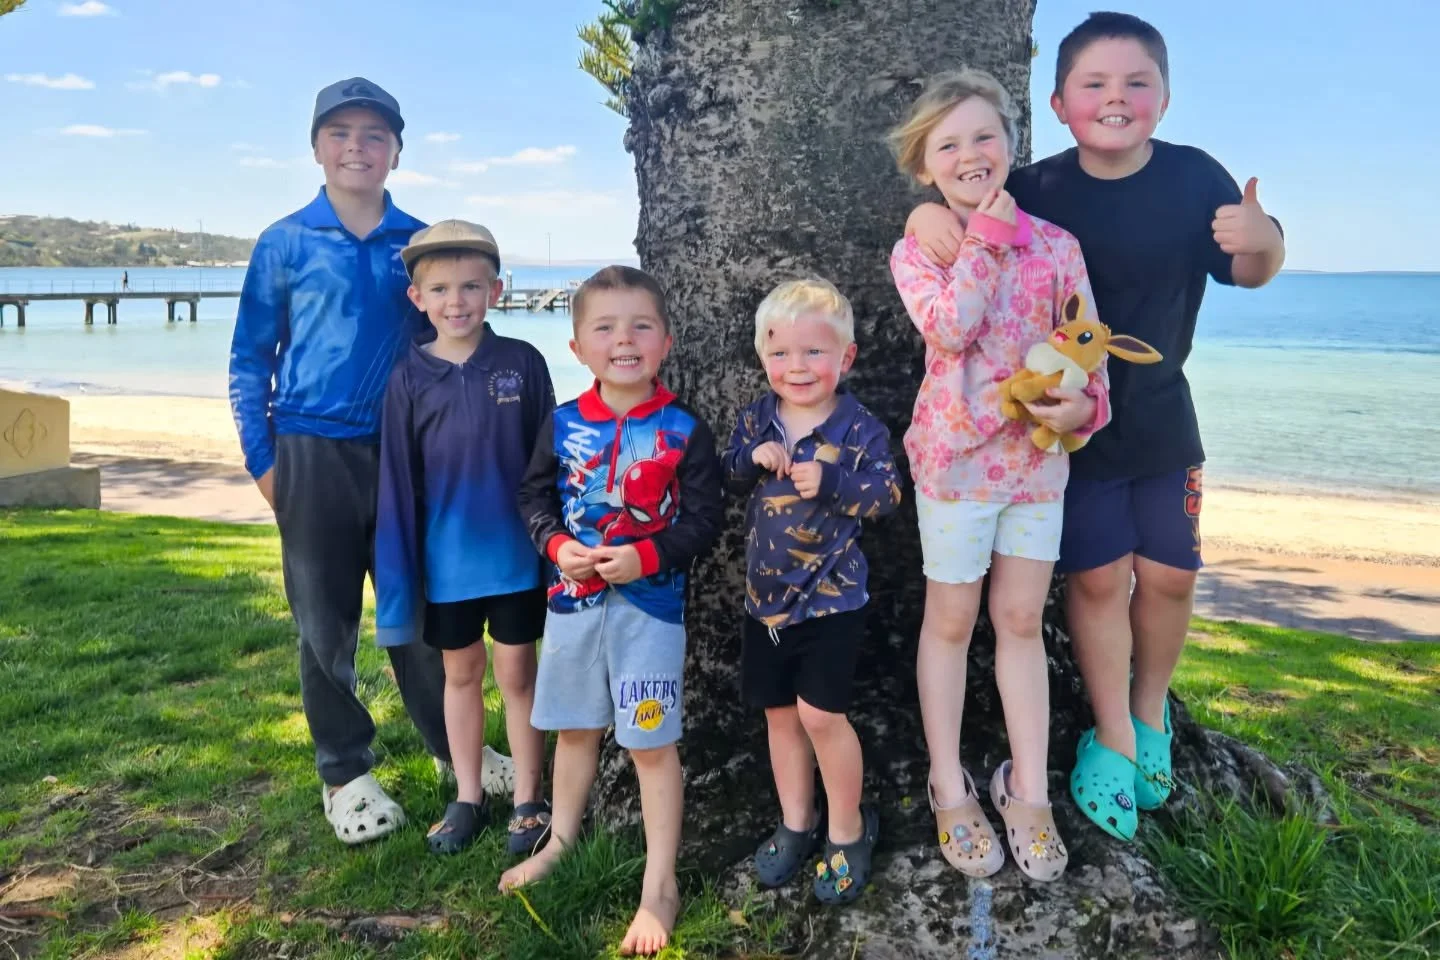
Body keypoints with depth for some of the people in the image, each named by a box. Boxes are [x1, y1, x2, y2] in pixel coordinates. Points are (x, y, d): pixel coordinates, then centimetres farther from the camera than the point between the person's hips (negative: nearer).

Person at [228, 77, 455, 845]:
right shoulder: (284, 243, 0)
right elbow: (250, 361, 3)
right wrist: (262, 461, -3)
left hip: (405, 452, 1)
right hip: (314, 455, -1)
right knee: (327, 623, 8)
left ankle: (455, 748, 28)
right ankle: (345, 774, 23)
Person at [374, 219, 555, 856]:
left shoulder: (522, 363, -7)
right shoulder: (410, 375, -4)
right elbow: (397, 481, -1)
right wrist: (398, 573, -2)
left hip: (515, 555, -1)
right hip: (445, 559, 2)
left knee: (517, 674, 10)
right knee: (460, 674, 16)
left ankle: (528, 799, 25)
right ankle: (467, 797, 31)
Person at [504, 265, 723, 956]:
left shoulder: (683, 429, -11)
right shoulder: (563, 424, -2)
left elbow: (704, 519, -10)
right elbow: (534, 496, 6)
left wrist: (646, 557, -23)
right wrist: (558, 545, -13)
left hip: (650, 603, -4)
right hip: (572, 597, 4)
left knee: (651, 742, 3)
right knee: (574, 727, 21)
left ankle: (660, 886, 18)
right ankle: (561, 840, 44)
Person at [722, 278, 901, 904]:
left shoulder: (860, 428, -10)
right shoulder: (756, 420, 1)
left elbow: (886, 495, -14)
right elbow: (726, 482, 7)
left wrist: (831, 481, -29)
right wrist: (752, 458, -13)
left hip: (831, 597, -5)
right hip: (765, 595, 5)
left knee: (820, 712, -7)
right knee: (779, 711, 14)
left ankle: (847, 830, 17)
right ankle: (795, 823, 33)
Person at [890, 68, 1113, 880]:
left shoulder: (1056, 244, 1)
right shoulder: (917, 251, -5)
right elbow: (952, 328, -24)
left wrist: (1085, 404, -17)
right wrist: (985, 233, -15)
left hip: (1039, 455, 2)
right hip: (956, 456, -2)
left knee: (1022, 621, 10)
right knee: (952, 621, 8)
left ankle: (1028, 790, 23)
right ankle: (951, 789, 24)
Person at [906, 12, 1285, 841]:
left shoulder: (1193, 177, -9)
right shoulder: (1038, 191, -13)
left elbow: (1249, 273, 0)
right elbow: (953, 212, -5)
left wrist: (1262, 239, -23)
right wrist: (929, 213, -29)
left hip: (1160, 419, 2)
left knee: (1168, 572, 7)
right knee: (1097, 576, 0)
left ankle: (1150, 713, 33)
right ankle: (1114, 739, 18)